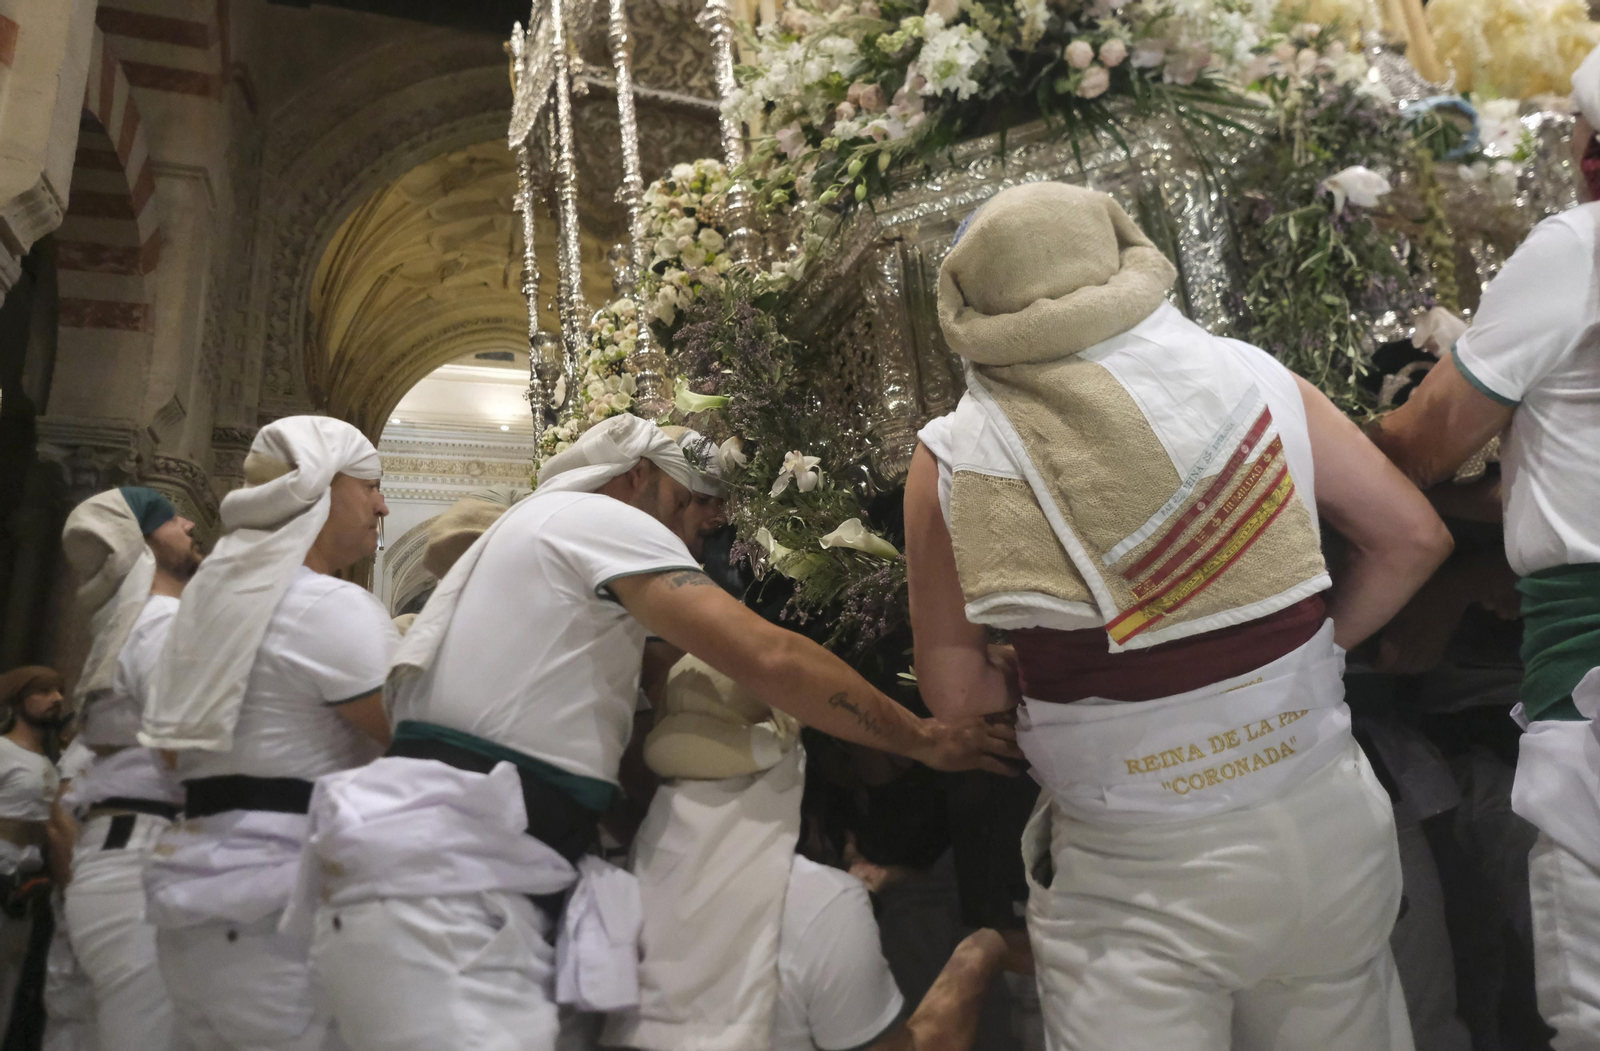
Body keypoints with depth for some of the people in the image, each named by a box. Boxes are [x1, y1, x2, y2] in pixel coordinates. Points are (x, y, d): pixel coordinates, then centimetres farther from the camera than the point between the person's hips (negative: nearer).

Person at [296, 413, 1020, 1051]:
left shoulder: (537, 530, 27)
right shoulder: (600, 517, -4)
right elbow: (768, 657, -14)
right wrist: (925, 739, -6)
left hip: (469, 888, 10)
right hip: (444, 894, -10)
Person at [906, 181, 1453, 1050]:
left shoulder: (953, 458, -10)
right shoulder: (1253, 377, -4)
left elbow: (955, 693, -5)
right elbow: (1412, 537, 2)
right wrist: (1315, 645, 12)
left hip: (1133, 875, -3)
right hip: (1327, 820, 4)